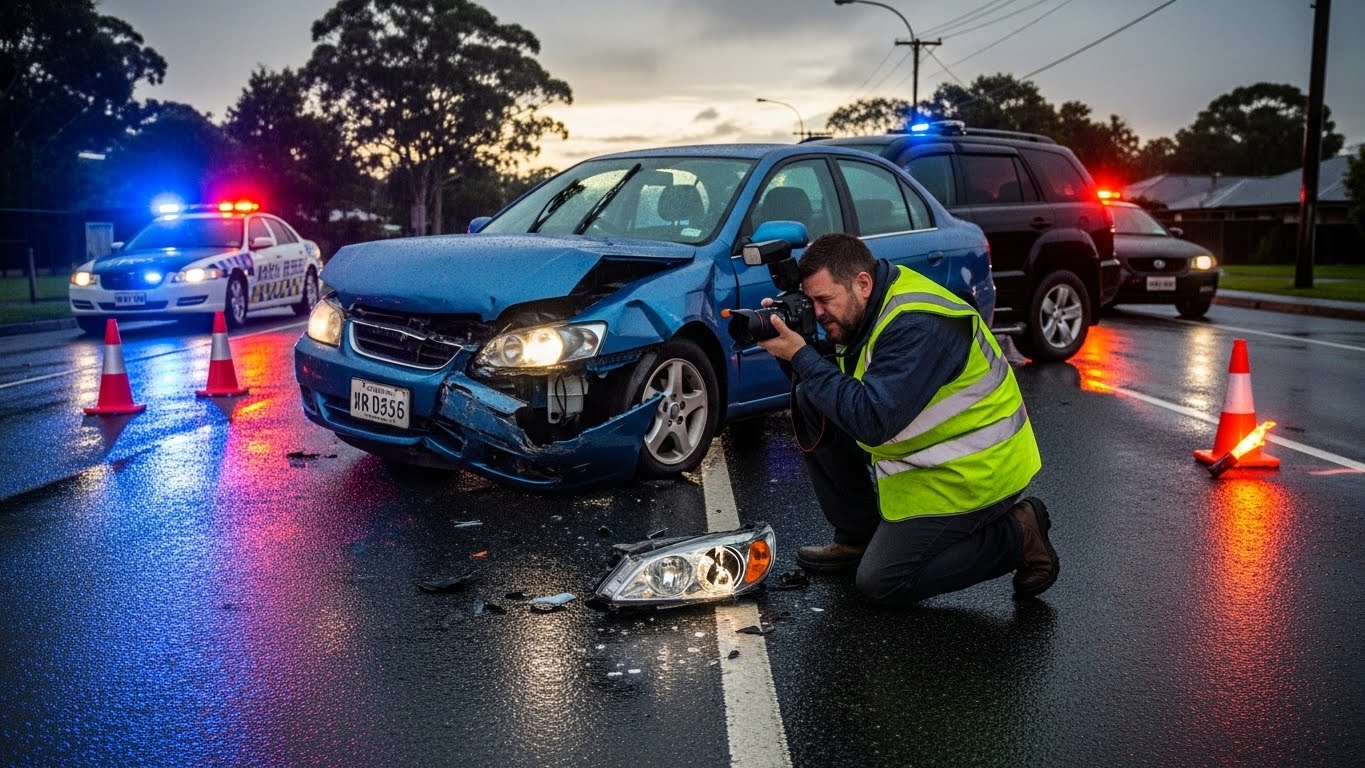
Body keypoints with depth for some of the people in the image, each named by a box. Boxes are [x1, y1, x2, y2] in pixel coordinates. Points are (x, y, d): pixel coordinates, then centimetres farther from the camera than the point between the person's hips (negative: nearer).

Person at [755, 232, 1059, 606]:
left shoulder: (916, 326, -29)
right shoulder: (869, 308, 0)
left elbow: (872, 421, -34)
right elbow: (826, 385, 5)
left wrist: (801, 356, -29)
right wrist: (788, 346, -14)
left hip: (971, 472, -9)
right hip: (925, 454, 9)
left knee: (880, 583, -7)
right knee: (811, 400, 1)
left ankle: (1016, 535, 4)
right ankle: (857, 538, 12)